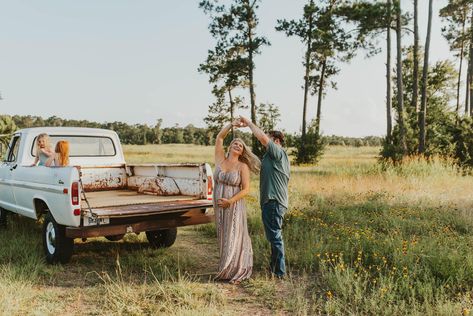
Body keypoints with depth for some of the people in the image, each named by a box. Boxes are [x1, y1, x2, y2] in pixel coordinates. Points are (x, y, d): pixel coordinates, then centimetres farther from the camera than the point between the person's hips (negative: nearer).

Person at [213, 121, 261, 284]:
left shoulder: (243, 166, -6)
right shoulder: (220, 160, 3)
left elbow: (246, 189, -9)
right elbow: (219, 137, 1)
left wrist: (230, 201, -18)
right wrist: (233, 123, -2)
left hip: (234, 207, -4)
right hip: (219, 207, 4)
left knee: (234, 238, 0)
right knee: (224, 238, 11)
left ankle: (237, 272, 12)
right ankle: (226, 269, 24)